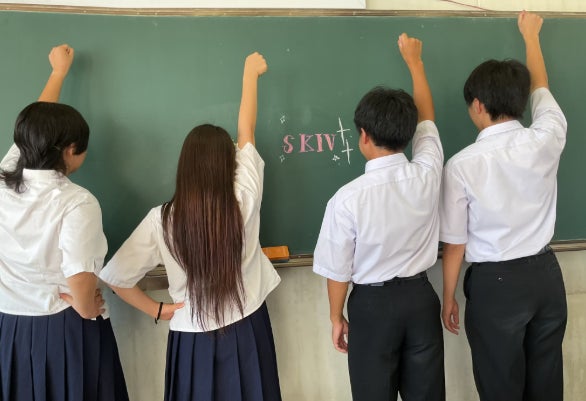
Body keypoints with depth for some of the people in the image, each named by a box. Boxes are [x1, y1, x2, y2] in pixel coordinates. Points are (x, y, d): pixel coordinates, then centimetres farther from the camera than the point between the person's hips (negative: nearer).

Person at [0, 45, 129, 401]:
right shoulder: (76, 203, -23)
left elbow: (36, 128, 10)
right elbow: (80, 280, -28)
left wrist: (59, 72, 22)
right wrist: (86, 310, -6)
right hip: (64, 330, -5)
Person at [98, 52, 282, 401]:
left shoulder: (162, 220, -17)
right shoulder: (244, 200, -17)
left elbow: (116, 276, -10)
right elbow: (246, 135, -3)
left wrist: (156, 310, 4)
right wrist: (251, 72, 10)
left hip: (193, 339, 0)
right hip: (246, 331, 1)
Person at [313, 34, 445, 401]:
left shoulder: (348, 199, -22)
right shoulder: (427, 174, -12)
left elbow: (339, 271, -11)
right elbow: (426, 117, 7)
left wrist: (337, 317, 7)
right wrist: (414, 61, 21)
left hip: (373, 304, -3)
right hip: (420, 296, 4)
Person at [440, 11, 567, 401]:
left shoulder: (463, 165, -16)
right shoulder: (546, 140, -7)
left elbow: (456, 244, -10)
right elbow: (540, 88, 15)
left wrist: (449, 298, 5)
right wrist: (531, 35, 33)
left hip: (496, 283, -4)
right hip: (546, 273, 4)